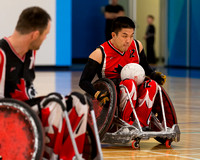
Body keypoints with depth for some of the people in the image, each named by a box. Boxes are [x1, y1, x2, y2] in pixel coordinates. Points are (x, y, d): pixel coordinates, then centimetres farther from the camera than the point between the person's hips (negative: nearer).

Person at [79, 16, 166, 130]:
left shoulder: (137, 46, 5)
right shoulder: (100, 54, -10)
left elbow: (146, 68, 22)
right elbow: (84, 82, -12)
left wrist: (155, 75, 0)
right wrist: (98, 94, -30)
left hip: (135, 96, 5)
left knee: (152, 85, -25)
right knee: (130, 83, -34)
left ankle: (141, 123, -25)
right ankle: (125, 121, -23)